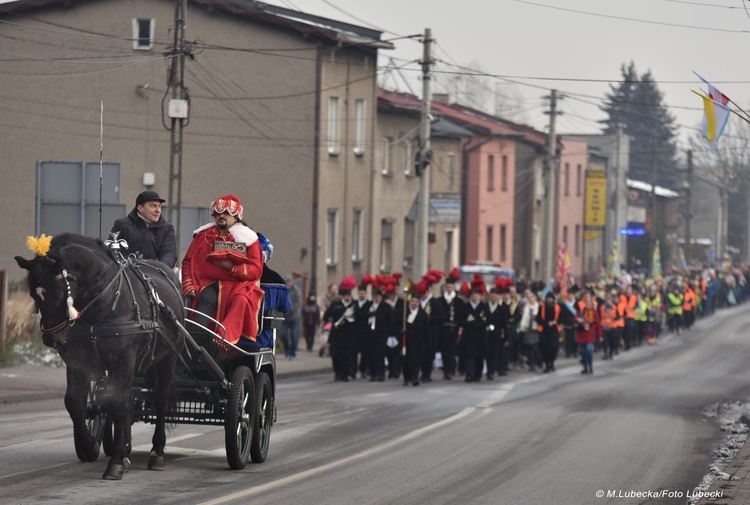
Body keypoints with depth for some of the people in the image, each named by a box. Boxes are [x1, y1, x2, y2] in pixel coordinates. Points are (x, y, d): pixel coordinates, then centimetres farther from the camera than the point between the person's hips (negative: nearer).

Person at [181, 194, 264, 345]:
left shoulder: (247, 239, 9)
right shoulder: (204, 235, 15)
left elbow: (256, 270, 0)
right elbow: (188, 262, 13)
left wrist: (233, 267, -16)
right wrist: (189, 286, -4)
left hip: (238, 284, -1)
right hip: (209, 283, 1)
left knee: (241, 301, -35)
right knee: (205, 300, -33)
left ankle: (225, 337, -52)